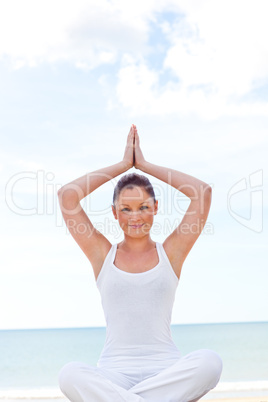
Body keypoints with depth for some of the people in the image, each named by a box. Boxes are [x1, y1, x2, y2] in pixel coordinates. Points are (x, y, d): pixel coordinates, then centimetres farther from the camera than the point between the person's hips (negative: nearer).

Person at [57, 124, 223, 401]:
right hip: (114, 373, -1)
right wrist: (123, 164, 9)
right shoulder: (103, 254, 10)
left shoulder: (170, 252, 10)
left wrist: (145, 165, 10)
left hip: (165, 369, 1)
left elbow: (203, 192, 3)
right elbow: (66, 195, 2)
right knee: (70, 374, -33)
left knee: (210, 362, -32)